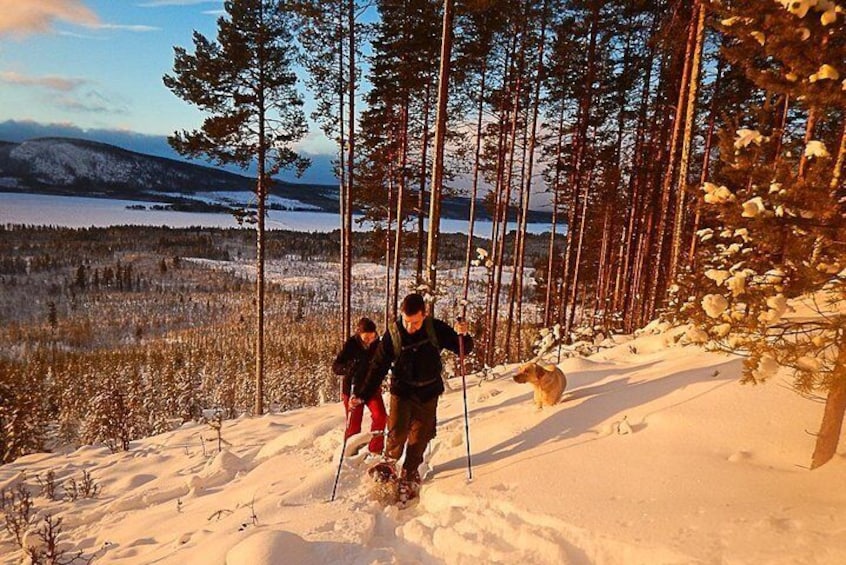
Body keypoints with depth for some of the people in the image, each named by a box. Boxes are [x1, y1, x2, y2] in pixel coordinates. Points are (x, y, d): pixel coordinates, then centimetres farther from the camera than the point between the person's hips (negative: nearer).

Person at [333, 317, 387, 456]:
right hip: (353, 388, -3)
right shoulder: (351, 345, -17)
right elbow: (335, 367, -19)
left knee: (380, 415, -13)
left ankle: (375, 450, 5)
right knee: (354, 424, 3)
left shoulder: (376, 344, -7)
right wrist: (348, 368, -38)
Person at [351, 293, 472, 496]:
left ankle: (409, 474, 31)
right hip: (402, 391, -1)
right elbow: (378, 367, -6)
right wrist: (362, 395, -12)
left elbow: (463, 349, -4)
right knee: (398, 431, -17)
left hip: (428, 393, 1)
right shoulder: (392, 335, -13)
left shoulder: (436, 329, -12)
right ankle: (390, 461, 13)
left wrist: (462, 335, -26)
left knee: (420, 437, 8)